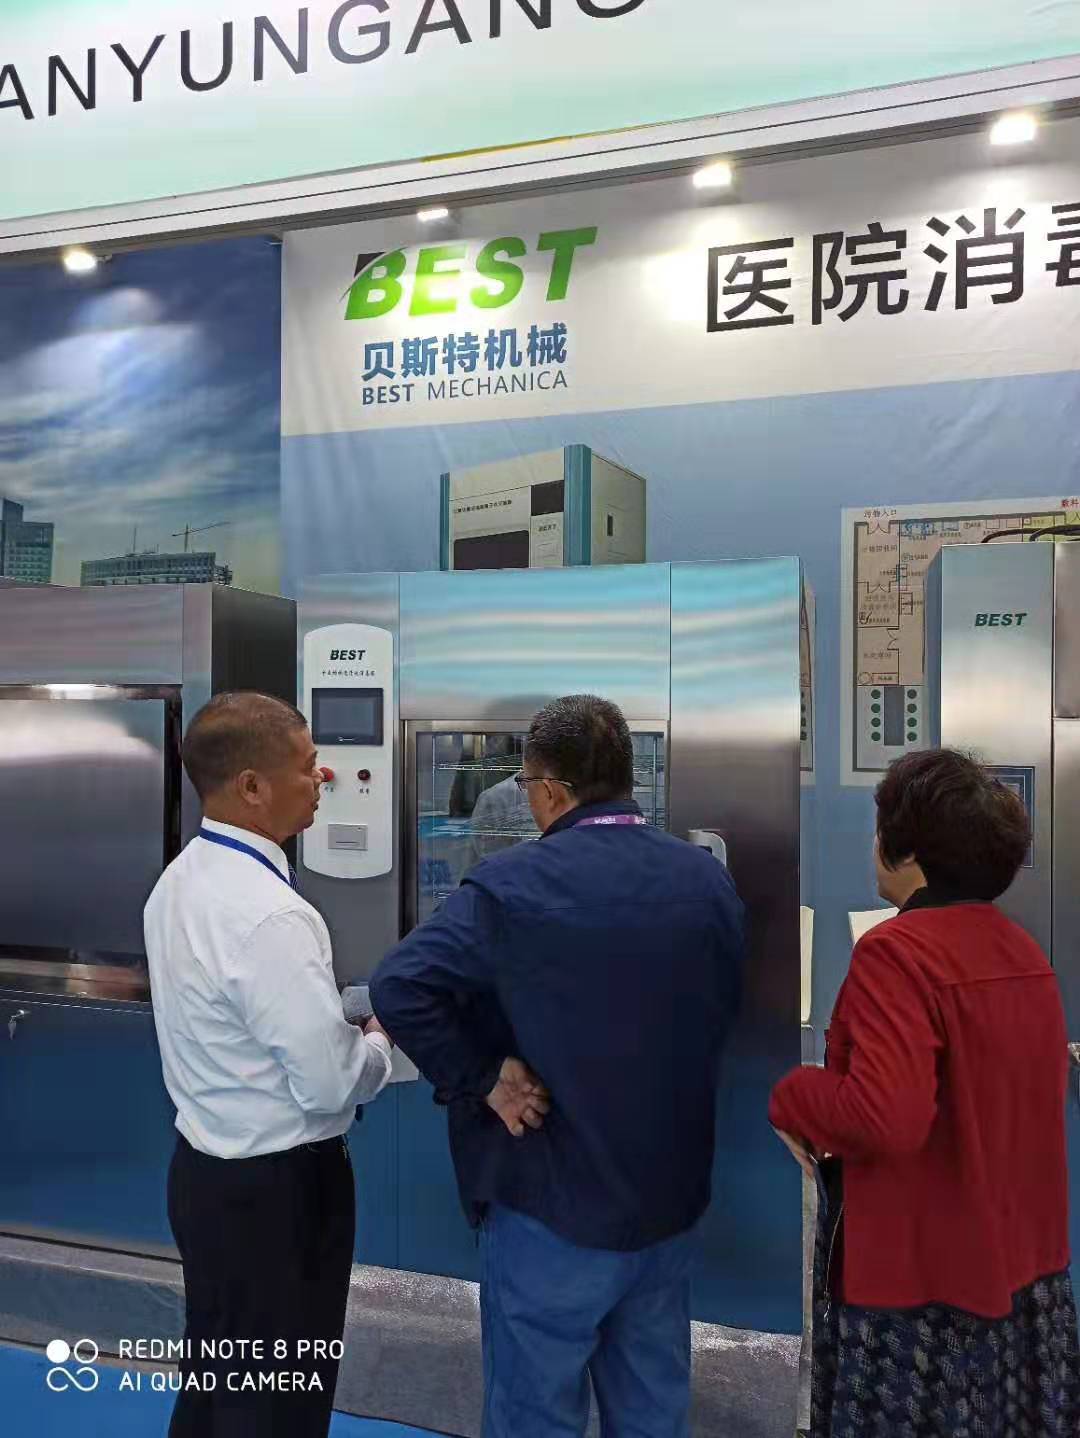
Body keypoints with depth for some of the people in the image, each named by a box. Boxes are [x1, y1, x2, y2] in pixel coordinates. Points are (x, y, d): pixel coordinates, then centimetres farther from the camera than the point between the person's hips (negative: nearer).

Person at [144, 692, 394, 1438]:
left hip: (204, 1168, 9)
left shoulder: (180, 881, 1)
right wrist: (380, 1041, -5)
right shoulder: (270, 915, -28)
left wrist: (339, 1030, 9)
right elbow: (330, 1084, -24)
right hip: (277, 1187, -9)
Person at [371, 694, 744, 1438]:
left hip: (554, 1205, -5)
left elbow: (400, 987, -24)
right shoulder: (710, 880, -1)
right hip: (672, 1195, 6)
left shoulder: (511, 885, -18)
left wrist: (480, 1080, -14)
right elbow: (721, 1012, 10)